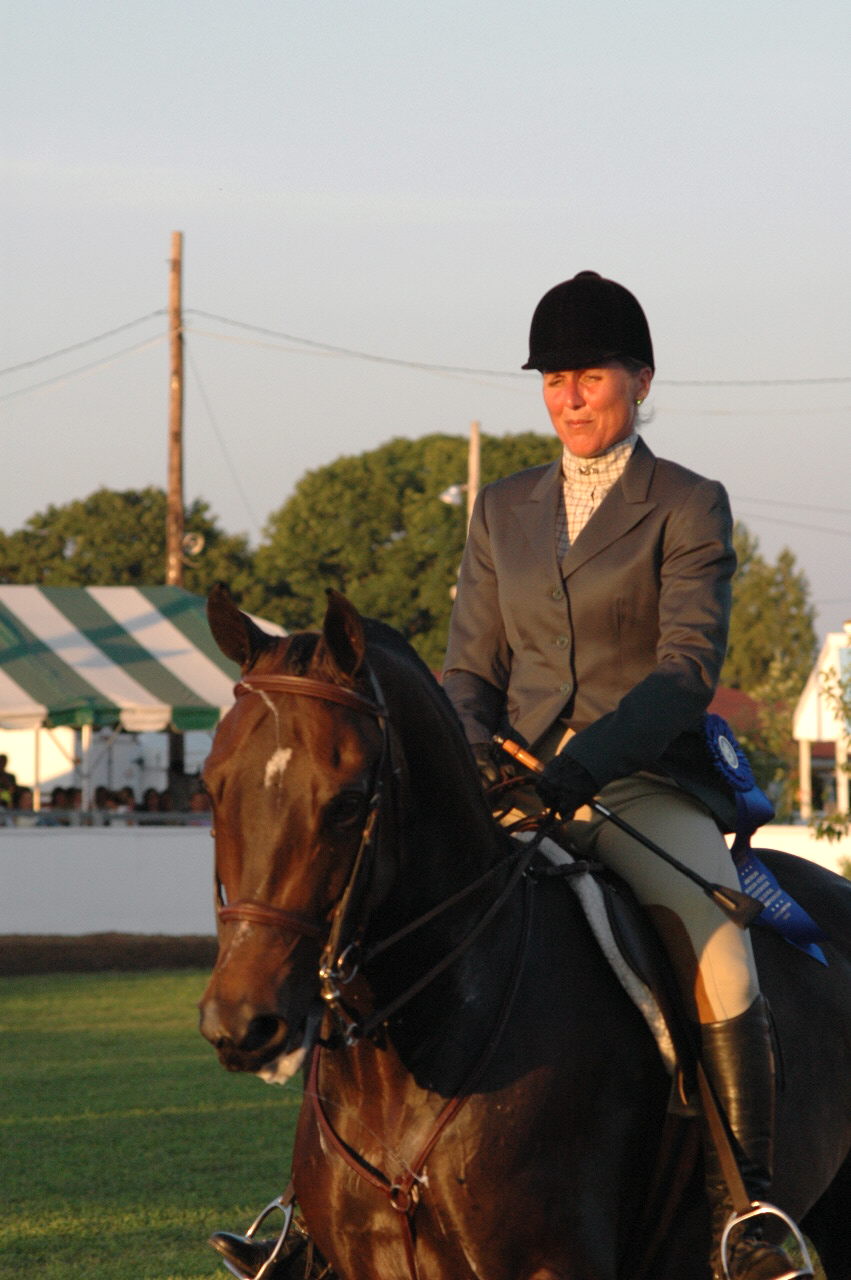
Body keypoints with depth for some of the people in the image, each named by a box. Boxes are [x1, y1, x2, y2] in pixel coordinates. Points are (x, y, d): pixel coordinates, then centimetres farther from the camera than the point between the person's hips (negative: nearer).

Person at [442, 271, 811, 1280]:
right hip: (523, 787, 4)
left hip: (650, 787, -4)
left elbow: (689, 667, -9)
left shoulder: (690, 508, 2)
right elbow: (470, 669, 16)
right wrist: (472, 762, -8)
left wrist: (580, 769, -23)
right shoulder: (504, 512, 16)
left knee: (718, 966, -29)